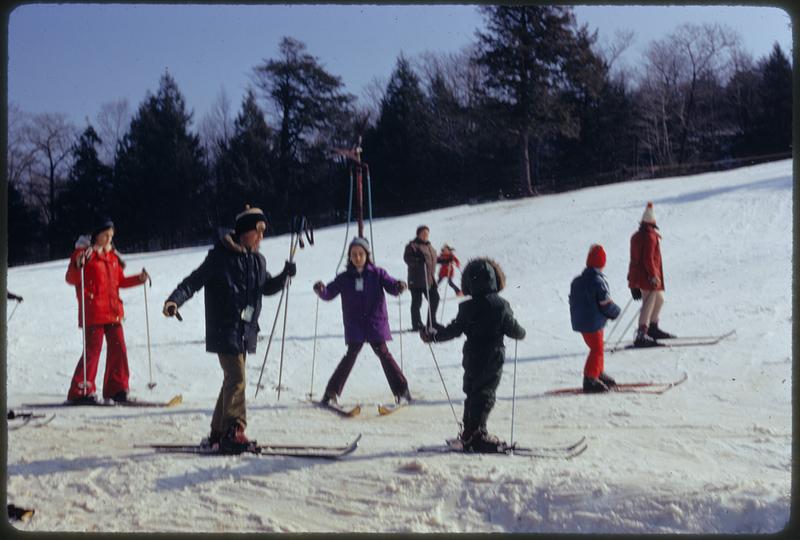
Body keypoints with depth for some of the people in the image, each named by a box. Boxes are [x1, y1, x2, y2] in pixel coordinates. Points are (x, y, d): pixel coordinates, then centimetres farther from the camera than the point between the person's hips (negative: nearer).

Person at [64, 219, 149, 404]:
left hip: (113, 312, 7)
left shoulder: (113, 256, 16)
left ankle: (116, 389, 15)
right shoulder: (84, 252, -5)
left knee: (118, 349, 5)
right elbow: (71, 278, -12)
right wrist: (78, 265, -31)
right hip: (93, 313, -7)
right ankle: (80, 391, 1)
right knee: (92, 351, -7)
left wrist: (138, 279, 11)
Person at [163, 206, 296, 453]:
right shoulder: (221, 257, -9)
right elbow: (195, 280, -13)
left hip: (245, 331, 7)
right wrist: (174, 300, -28)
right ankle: (234, 430, -14)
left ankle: (218, 434, 20)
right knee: (236, 378, -16)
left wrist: (284, 275, 6)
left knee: (233, 380, 11)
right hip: (224, 329, -7)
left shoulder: (257, 260, 12)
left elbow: (267, 287, 24)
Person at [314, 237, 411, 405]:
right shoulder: (344, 278, 5)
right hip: (354, 327, 1)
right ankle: (332, 392, 5)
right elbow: (329, 293, 0)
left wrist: (399, 286, -31)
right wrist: (321, 290, -23)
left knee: (383, 353, -6)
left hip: (376, 324, -1)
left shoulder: (377, 273, 2)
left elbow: (391, 286, -7)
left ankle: (402, 390, 3)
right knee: (351, 355, -6)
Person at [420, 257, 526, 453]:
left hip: (471, 359, 3)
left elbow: (454, 330, -2)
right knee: (485, 395, -1)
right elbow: (513, 330, -2)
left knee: (471, 394, 15)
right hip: (493, 359, -3)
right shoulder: (501, 306, -9)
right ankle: (477, 434, -9)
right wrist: (521, 333, 21)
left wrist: (432, 335, 11)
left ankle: (468, 433, 20)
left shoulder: (467, 307, -4)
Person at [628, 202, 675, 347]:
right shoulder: (650, 236, -15)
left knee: (659, 298, 23)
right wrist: (653, 275, -19)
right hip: (647, 277, -10)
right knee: (649, 304, -9)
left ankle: (653, 328, 31)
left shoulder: (637, 236, 14)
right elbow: (648, 258, -22)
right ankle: (641, 336, -14)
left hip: (636, 275, 10)